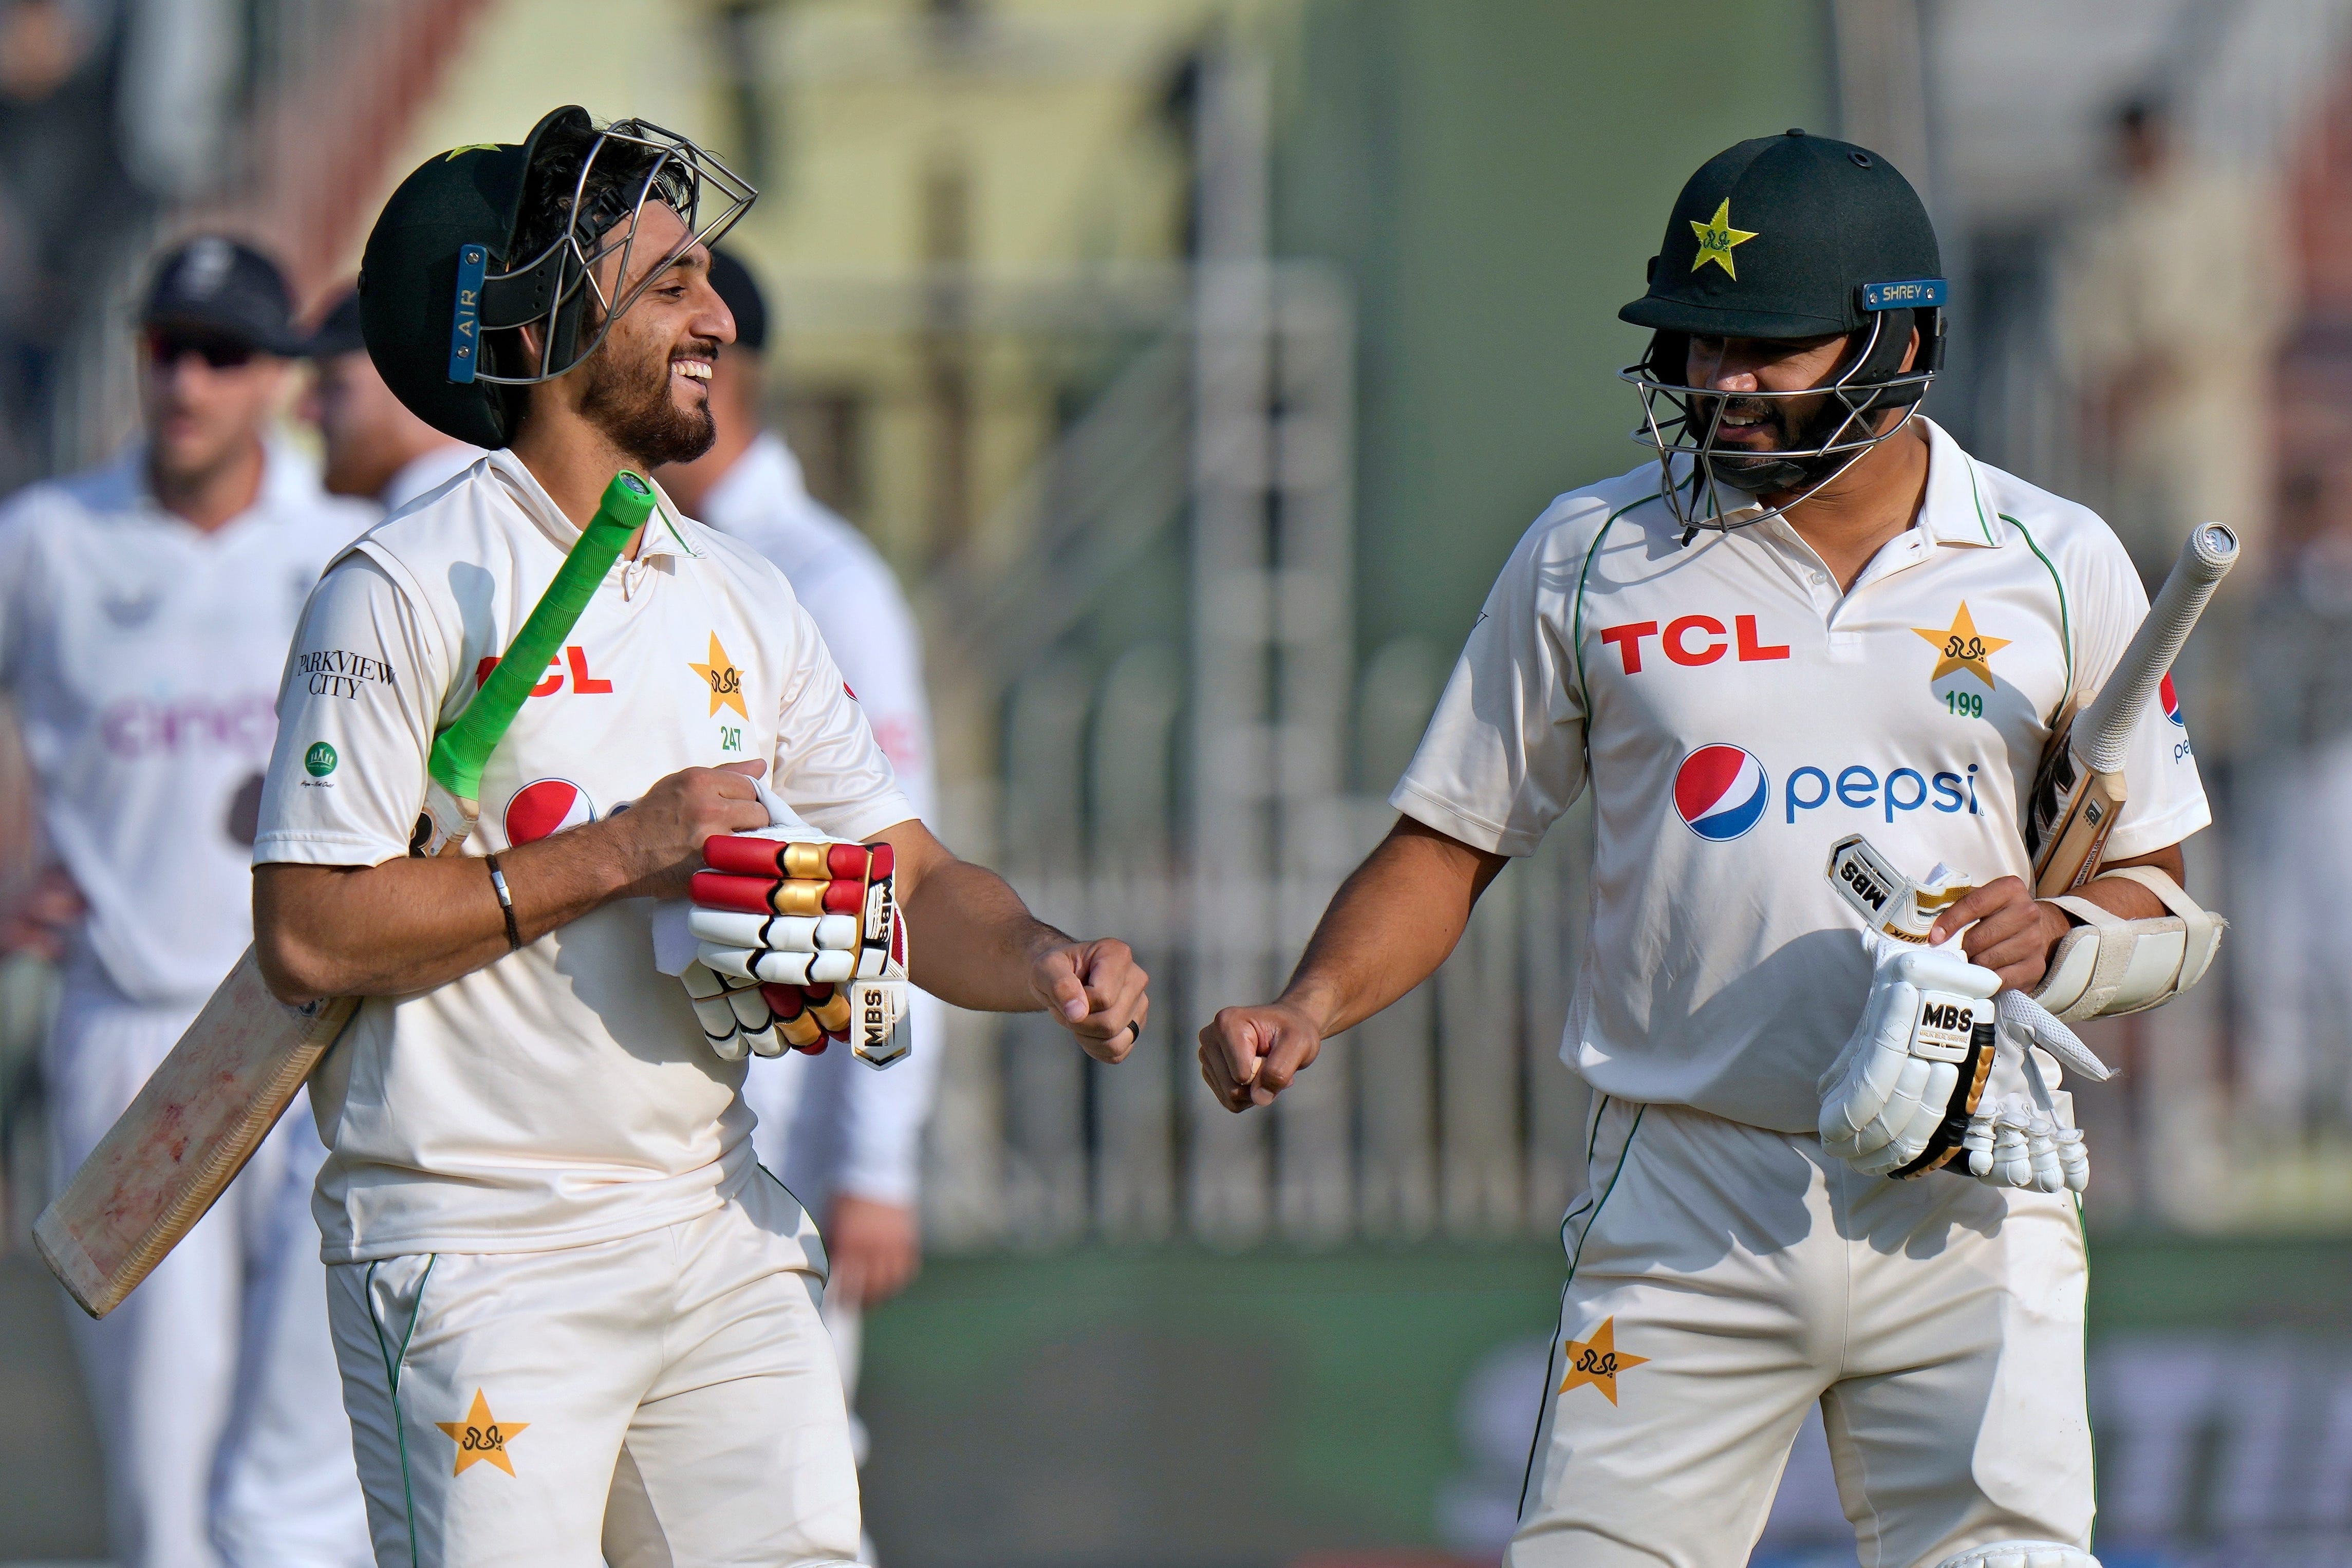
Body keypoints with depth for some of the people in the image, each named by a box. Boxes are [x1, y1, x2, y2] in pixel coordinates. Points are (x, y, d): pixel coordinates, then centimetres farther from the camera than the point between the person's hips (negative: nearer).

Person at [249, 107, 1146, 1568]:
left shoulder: (744, 598, 13)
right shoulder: (407, 592, -9)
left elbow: (906, 877, 13)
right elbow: (309, 935, -15)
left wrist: (1044, 962, -9)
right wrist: (618, 855, -16)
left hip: (722, 1230, 6)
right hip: (483, 1257, -6)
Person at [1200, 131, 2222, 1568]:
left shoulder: (2056, 567, 5)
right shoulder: (1587, 558, 5)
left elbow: (2151, 881, 11)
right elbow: (1450, 846, 9)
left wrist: (2055, 930, -11)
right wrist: (1307, 1012, -8)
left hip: (1971, 1221, 0)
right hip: (1689, 1210, 0)